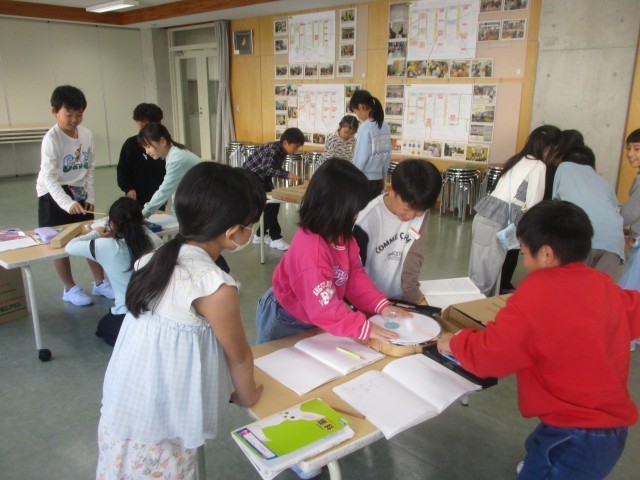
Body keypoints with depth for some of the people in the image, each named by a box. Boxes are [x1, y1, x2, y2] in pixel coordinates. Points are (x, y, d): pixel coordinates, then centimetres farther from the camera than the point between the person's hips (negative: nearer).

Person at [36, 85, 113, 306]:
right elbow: (49, 177, -27)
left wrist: (89, 197, 1)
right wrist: (68, 204, -39)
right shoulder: (52, 138, -20)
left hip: (79, 193, 5)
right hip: (54, 195, -5)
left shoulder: (86, 134, -3)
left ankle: (100, 283, 21)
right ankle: (70, 289, 18)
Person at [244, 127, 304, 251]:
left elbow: (276, 168, 4)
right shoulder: (273, 149, -27)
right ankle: (275, 238, -6)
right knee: (270, 205, -14)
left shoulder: (282, 151, -1)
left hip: (262, 178, 9)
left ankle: (260, 235, 17)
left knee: (273, 203, 5)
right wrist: (288, 174, -47)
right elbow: (266, 169, -39)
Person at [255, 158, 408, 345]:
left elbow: (355, 275, -3)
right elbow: (324, 308, -37)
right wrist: (365, 328, -32)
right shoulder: (310, 248, -39)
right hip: (285, 321, -7)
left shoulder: (341, 236, -12)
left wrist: (381, 305, -12)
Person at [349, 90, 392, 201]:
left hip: (364, 180, -6)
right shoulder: (385, 126, 4)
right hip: (378, 179, 7)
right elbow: (388, 155, 10)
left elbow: (361, 158, -15)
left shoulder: (365, 127, -16)